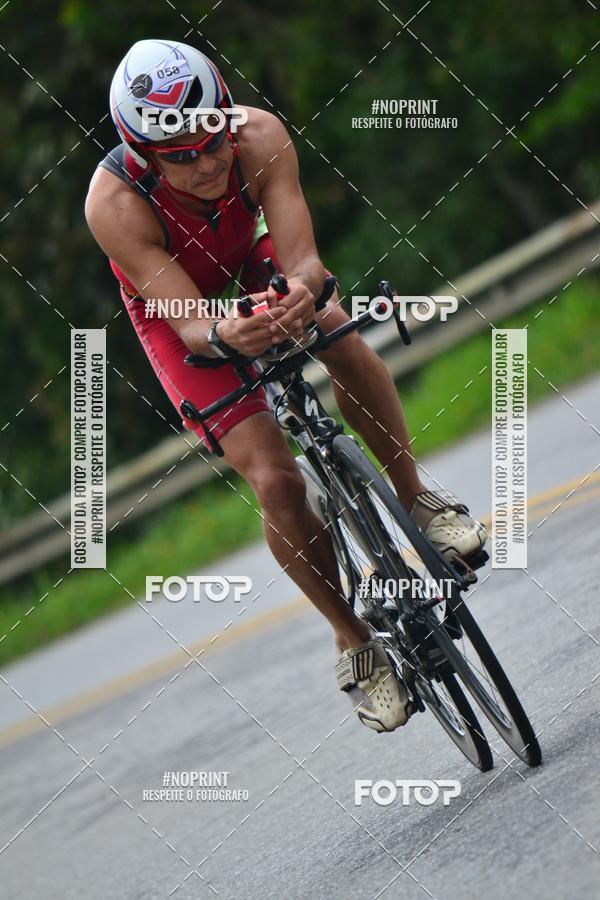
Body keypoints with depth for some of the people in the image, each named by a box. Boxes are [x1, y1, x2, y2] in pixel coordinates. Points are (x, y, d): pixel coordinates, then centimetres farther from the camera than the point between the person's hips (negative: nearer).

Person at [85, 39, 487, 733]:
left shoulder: (259, 136, -32)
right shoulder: (115, 203, -37)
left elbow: (302, 259, -36)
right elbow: (188, 324, -36)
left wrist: (302, 290, -60)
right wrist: (223, 336, -59)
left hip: (251, 266, 2)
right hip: (175, 309, -2)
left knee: (338, 335, -30)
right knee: (274, 479, -14)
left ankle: (416, 498, -10)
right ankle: (354, 642, 2)